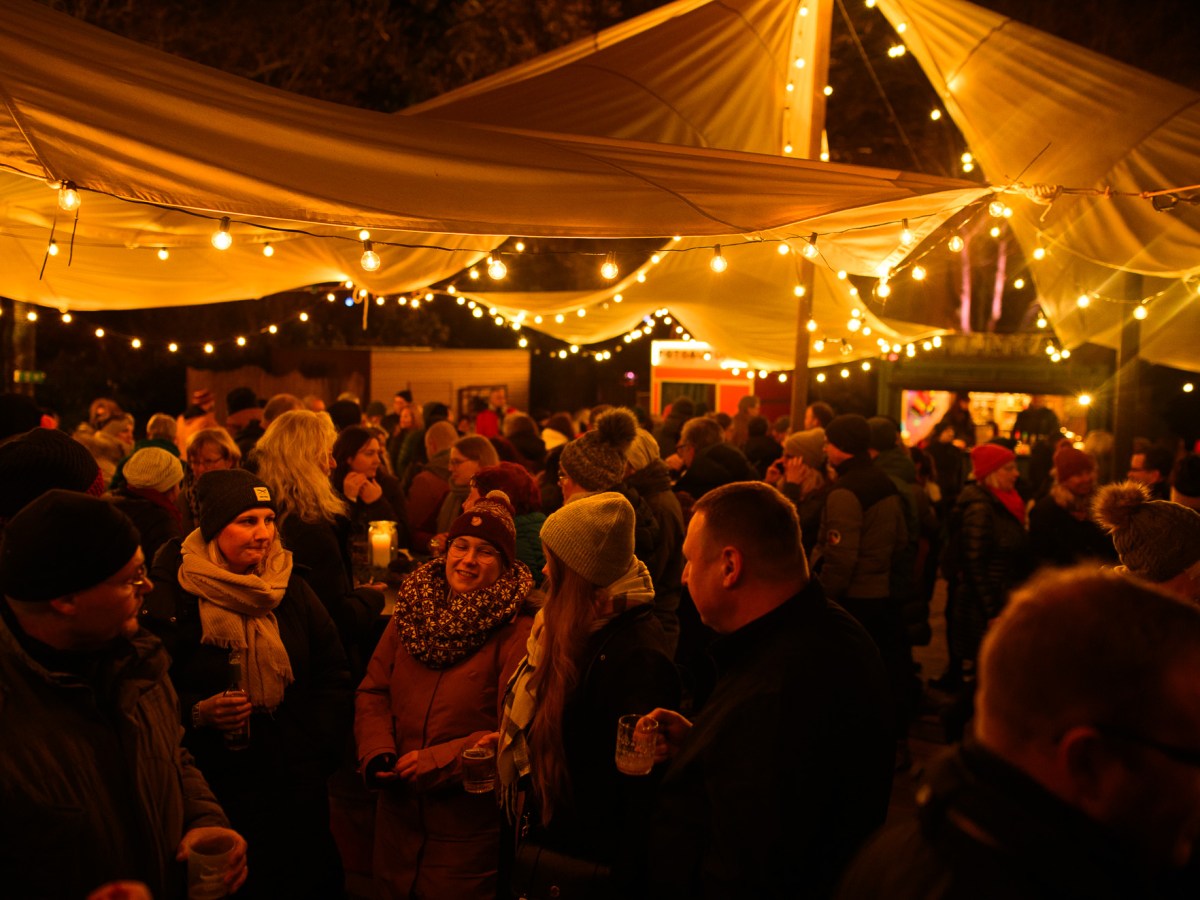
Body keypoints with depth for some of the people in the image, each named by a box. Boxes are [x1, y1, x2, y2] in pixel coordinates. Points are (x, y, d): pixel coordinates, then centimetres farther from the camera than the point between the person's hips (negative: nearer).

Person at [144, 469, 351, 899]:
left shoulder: (292, 588, 2)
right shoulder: (173, 597, -9)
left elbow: (333, 675, 7)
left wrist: (321, 747, 1)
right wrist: (197, 713, -22)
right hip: (216, 788, -3)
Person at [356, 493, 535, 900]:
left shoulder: (517, 633, -13)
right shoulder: (412, 612, 3)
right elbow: (373, 693, 5)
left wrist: (436, 762, -21)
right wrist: (377, 753, -11)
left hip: (470, 822, -5)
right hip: (399, 810, 5)